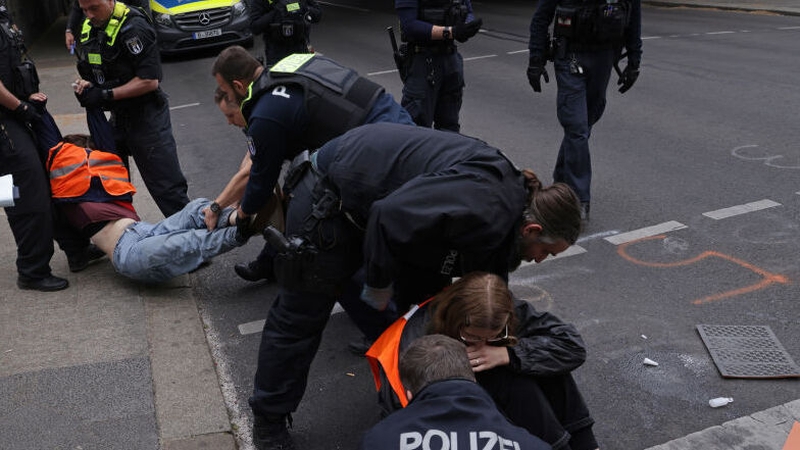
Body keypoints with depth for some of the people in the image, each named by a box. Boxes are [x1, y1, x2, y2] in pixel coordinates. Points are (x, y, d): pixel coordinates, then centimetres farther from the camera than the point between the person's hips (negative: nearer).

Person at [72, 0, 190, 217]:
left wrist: (106, 95, -20)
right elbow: (86, 69, 21)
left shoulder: (133, 26, -18)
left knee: (167, 187, -7)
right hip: (116, 117, 9)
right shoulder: (88, 28, 8)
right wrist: (84, 85, -2)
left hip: (146, 116, -8)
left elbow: (150, 81, -23)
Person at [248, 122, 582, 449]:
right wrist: (379, 285, -18)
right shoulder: (484, 207, -30)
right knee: (301, 316, 2)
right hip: (329, 198, -9)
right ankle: (269, 420, 20)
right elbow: (390, 217, -35)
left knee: (426, 290, 13)